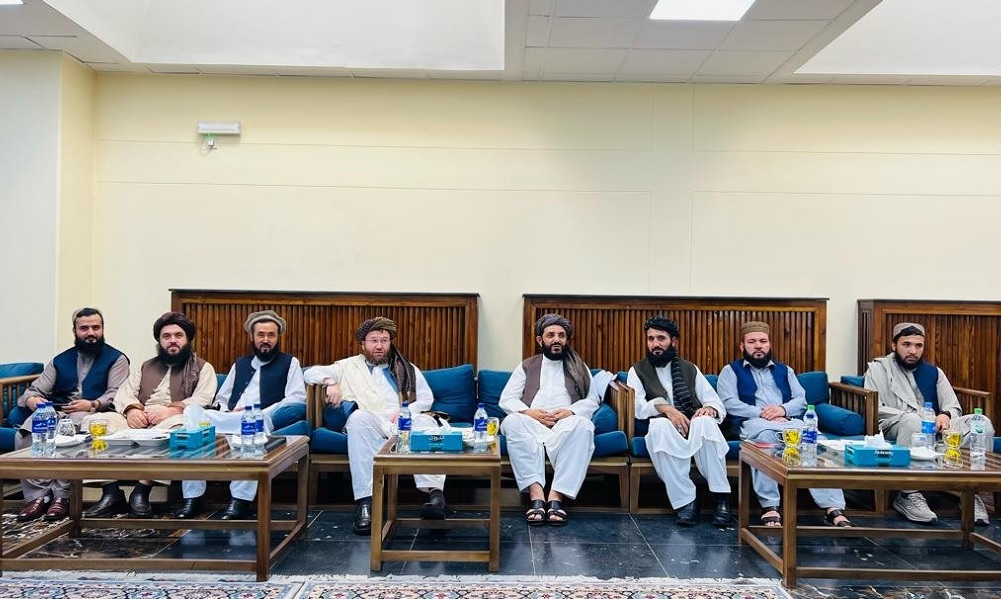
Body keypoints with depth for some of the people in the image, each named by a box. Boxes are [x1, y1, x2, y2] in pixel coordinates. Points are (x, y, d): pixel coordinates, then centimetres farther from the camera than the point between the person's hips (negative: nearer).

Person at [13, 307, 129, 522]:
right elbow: (35, 390, 18)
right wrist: (31, 400, -7)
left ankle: (62, 496, -28)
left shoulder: (116, 359, 11)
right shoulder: (60, 360, 24)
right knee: (24, 436, -26)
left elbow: (116, 395, -2)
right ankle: (38, 496, -23)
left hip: (92, 414, -4)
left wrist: (92, 404, -21)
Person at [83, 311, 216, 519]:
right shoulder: (145, 367, 29)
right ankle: (111, 494, -25)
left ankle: (141, 492, -32)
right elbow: (124, 393, 15)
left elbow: (203, 400, -3)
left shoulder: (203, 368, 14)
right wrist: (131, 409, -9)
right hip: (139, 422, 4)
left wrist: (172, 410, -19)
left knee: (179, 426, -39)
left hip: (171, 423, -4)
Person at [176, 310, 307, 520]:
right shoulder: (240, 364, 30)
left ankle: (240, 499, -34)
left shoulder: (289, 363, 15)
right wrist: (225, 414, 0)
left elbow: (297, 400, 1)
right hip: (227, 421, 5)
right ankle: (192, 497, -26)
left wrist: (256, 412, -10)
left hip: (261, 422, -4)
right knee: (192, 411, -24)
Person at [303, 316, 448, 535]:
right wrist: (331, 382, -2)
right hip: (369, 425, -1)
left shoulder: (407, 368, 28)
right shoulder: (350, 366, 26)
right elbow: (311, 372, 20)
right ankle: (365, 502, -43)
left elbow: (426, 398, 18)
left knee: (426, 422, -34)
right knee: (358, 417, -38)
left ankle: (436, 493, -52)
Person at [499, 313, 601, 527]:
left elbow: (593, 399, 12)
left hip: (565, 425, 0)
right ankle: (536, 494, -41)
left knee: (583, 424, -36)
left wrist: (571, 411, -9)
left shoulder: (579, 367, 22)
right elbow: (506, 399, 12)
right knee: (511, 422, -34)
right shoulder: (526, 366, 21)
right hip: (532, 425, 0)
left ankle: (556, 496, -39)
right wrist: (528, 412, -9)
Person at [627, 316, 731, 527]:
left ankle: (721, 498, -30)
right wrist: (663, 407, -23)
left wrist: (710, 409, -13)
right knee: (660, 425, -37)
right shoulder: (638, 371, 14)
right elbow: (636, 406, -4)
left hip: (693, 430, 1)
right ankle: (685, 501, -33)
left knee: (705, 422, -34)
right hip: (663, 433, -1)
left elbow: (717, 404, 12)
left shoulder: (690, 369, 20)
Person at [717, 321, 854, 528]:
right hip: (753, 422, -3)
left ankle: (834, 508, -37)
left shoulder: (784, 370, 29)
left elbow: (801, 400, 15)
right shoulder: (731, 370, 17)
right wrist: (761, 413, -12)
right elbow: (730, 403, 1)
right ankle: (769, 507, -42)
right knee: (764, 433, -41)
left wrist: (783, 409, -8)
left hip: (789, 421, 4)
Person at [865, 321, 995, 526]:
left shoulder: (934, 372, 20)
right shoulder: (878, 368, 5)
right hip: (895, 429, -5)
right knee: (913, 421, -40)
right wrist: (912, 416, -20)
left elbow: (953, 406, 14)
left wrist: (945, 415, -12)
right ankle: (908, 496, -31)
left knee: (982, 423, -19)